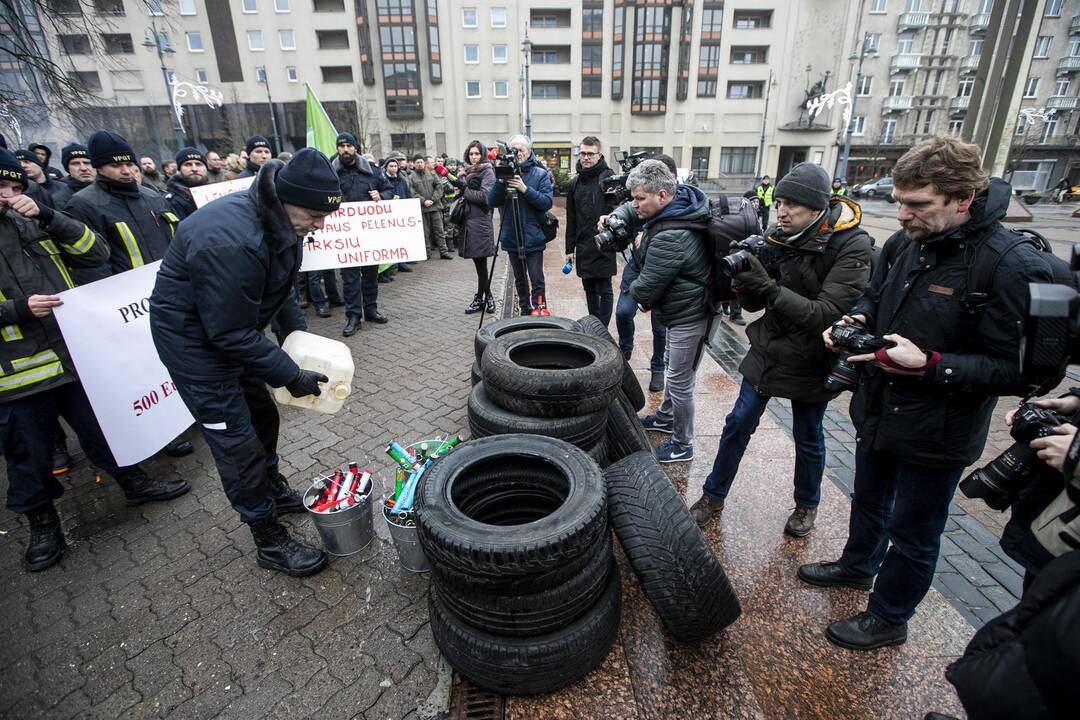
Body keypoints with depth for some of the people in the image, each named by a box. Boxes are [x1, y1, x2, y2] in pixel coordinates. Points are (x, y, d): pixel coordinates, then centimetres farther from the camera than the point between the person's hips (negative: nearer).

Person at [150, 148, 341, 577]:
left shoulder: (278, 220, -6)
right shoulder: (231, 242, -35)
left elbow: (281, 287, 9)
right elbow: (231, 334, -29)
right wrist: (290, 375, -23)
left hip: (230, 327, 9)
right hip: (195, 338, -9)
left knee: (263, 415, 19)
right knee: (236, 440, -3)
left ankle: (274, 491, 43)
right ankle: (270, 542, 11)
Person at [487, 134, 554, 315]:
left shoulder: (540, 174, -1)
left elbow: (547, 202, -11)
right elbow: (491, 202, -2)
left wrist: (525, 189, -22)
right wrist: (500, 182, -18)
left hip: (533, 237, -3)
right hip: (511, 237, 3)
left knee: (536, 279, -8)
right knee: (519, 279, 13)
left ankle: (539, 310, 2)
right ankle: (524, 311, 25)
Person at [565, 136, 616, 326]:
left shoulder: (608, 177, -6)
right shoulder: (575, 182, 11)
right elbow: (571, 219, 14)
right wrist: (570, 248, 13)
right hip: (583, 247, 6)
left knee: (604, 291, 1)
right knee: (589, 289, 14)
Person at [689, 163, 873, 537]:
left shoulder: (852, 246, -18)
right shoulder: (776, 238, -5)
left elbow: (826, 314, -27)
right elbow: (754, 303, -2)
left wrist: (769, 287, -34)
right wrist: (743, 281, -24)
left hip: (812, 362, -3)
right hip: (768, 351, 4)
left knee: (808, 440, 14)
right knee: (738, 425, 8)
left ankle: (807, 505, 40)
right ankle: (713, 496, 26)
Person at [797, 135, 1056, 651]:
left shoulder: (1014, 268, -22)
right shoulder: (904, 243, -3)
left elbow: (1017, 370, -21)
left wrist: (930, 365, -31)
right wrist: (857, 320, -7)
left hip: (936, 434, -6)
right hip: (877, 412, 7)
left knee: (912, 535, 14)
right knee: (868, 500, 28)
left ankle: (888, 618, 37)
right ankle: (857, 566, 54)